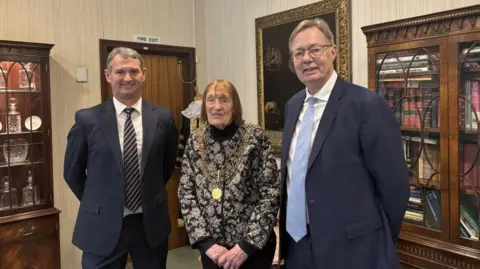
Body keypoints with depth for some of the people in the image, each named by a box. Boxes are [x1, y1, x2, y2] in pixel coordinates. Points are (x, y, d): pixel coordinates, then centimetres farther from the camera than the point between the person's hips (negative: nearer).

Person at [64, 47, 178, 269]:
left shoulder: (163, 118, -3)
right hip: (102, 226, -1)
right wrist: (97, 204, 8)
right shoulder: (87, 119, -7)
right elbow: (72, 171, 4)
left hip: (151, 223, 2)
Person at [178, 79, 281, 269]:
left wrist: (246, 246, -14)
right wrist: (206, 242, -9)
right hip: (212, 248, 3)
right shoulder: (195, 141, -1)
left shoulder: (255, 137, -11)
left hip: (254, 246, -2)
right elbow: (186, 194, -1)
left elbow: (271, 194, -12)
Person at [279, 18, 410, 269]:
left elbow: (393, 183, -13)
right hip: (296, 243, 6)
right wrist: (286, 224, 11)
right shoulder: (293, 106, 6)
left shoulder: (367, 105, -16)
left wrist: (377, 243, -2)